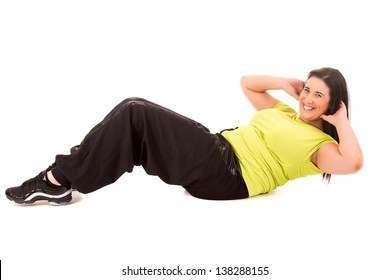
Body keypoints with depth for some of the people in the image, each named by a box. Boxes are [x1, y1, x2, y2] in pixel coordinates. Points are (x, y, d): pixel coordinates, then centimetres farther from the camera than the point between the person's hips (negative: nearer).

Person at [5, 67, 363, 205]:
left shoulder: (320, 143, 4)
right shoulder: (285, 113, 27)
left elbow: (352, 163, -18)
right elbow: (247, 83, 35)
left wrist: (342, 121, -6)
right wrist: (284, 82, 21)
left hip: (226, 176, -9)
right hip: (217, 151, 9)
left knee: (135, 114, -21)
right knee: (134, 112, -9)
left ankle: (60, 179, -13)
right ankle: (59, 180, -7)